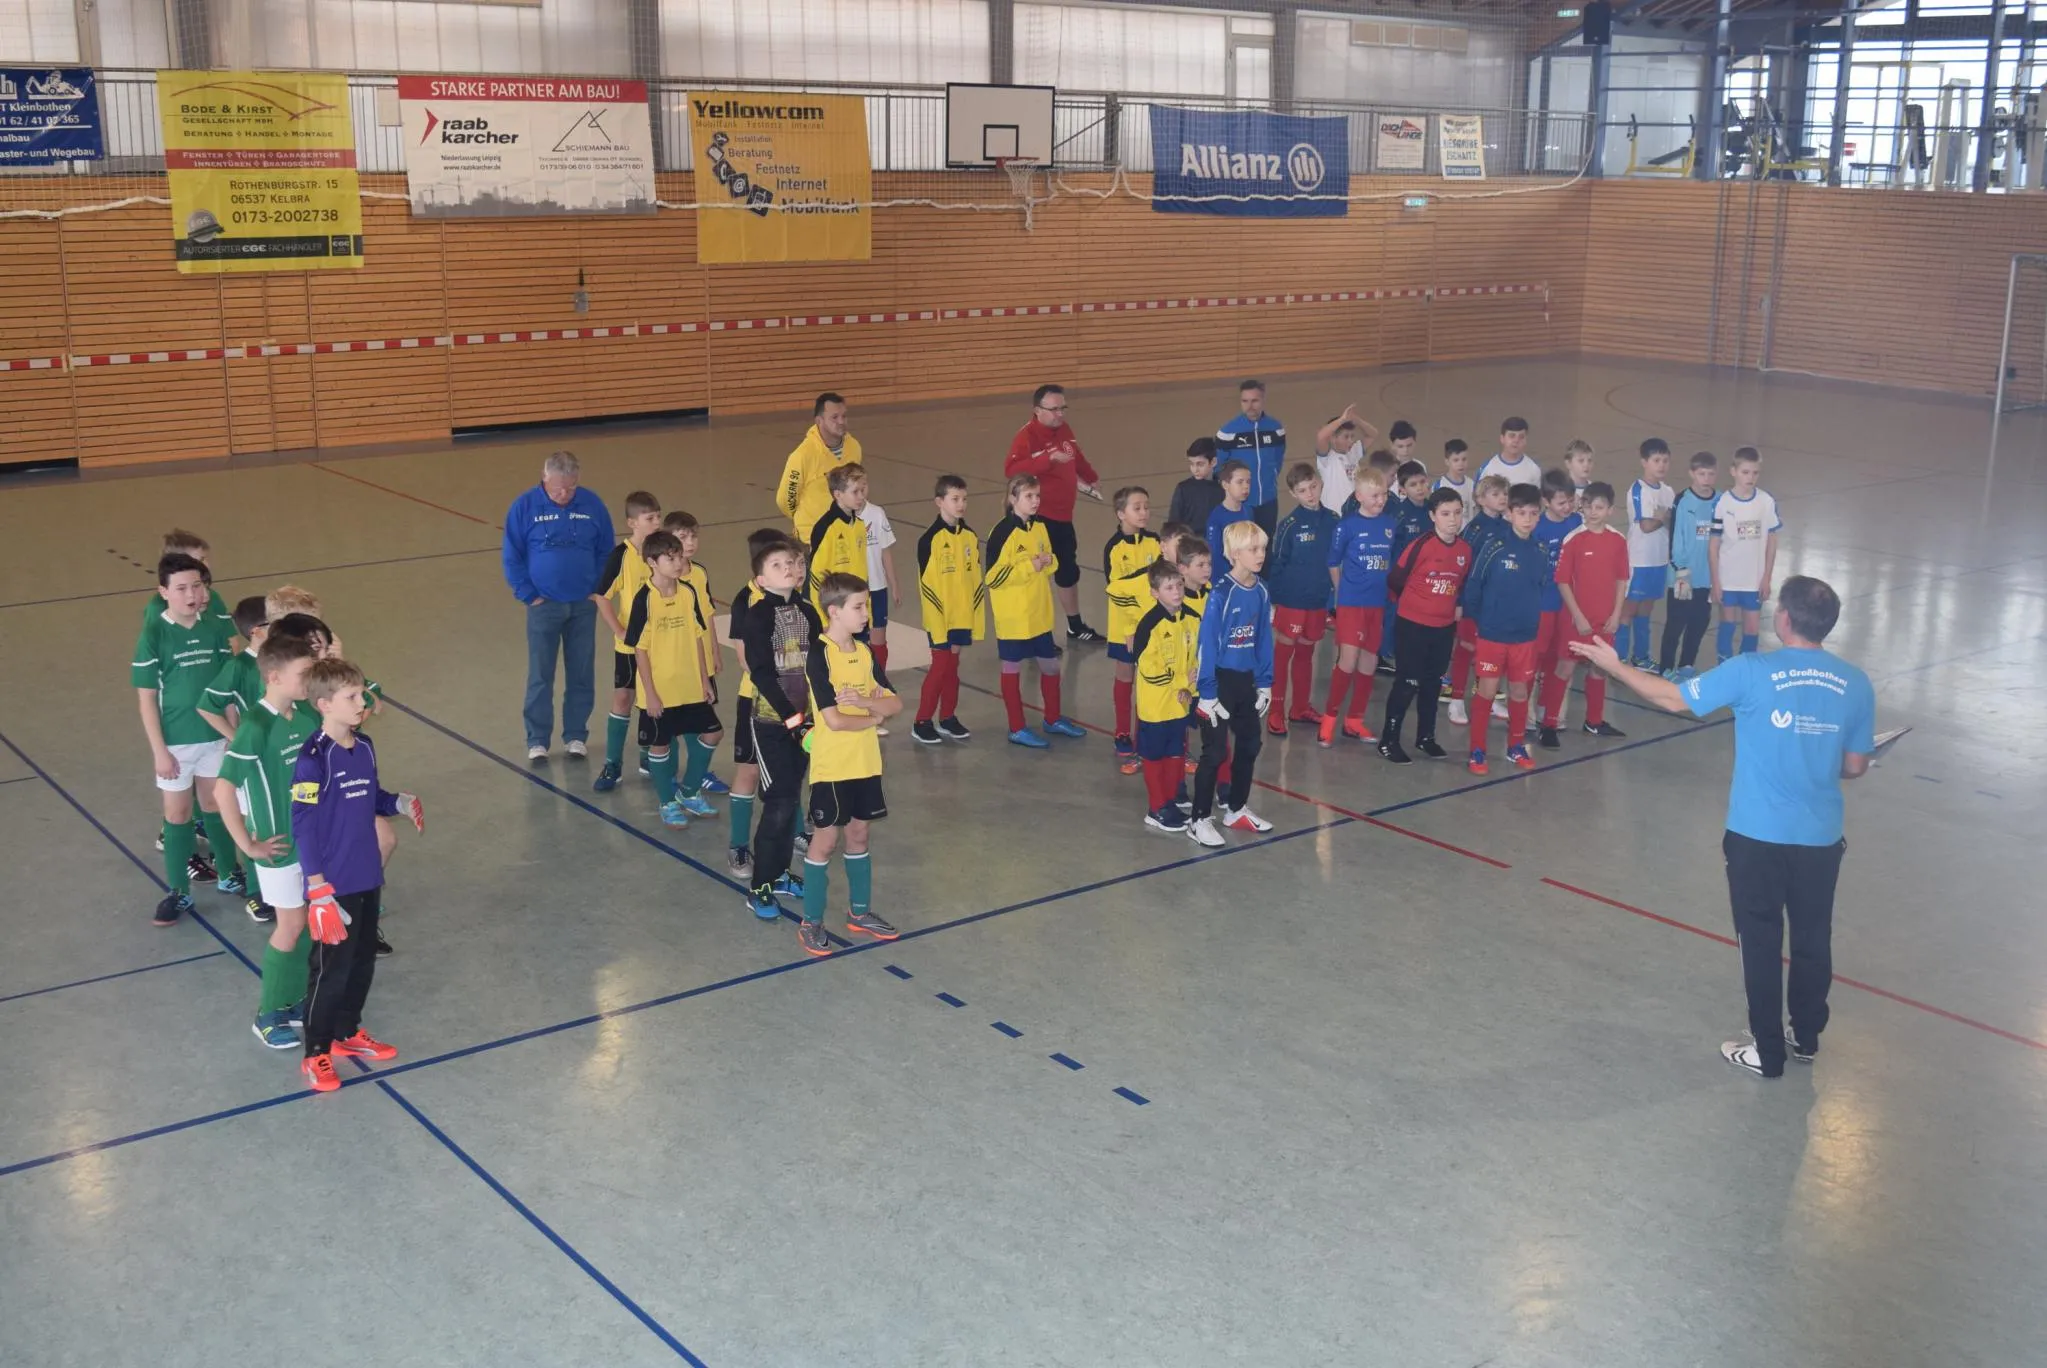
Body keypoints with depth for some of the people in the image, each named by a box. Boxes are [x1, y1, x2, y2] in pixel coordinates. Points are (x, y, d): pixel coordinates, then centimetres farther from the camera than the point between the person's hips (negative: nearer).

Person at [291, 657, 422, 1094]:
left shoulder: (364, 748, 3)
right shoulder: (313, 759, -20)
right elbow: (303, 825, -20)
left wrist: (399, 803, -4)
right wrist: (318, 887, -21)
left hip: (368, 878, 8)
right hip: (334, 885, -7)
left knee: (362, 962, 19)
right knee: (331, 969, 2)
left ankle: (348, 1033, 36)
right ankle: (316, 1054, 16)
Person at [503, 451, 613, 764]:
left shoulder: (592, 505, -5)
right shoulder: (525, 506, -9)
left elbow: (606, 553, 5)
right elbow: (512, 558, -3)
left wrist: (596, 590, -1)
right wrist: (529, 595, -7)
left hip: (583, 606, 2)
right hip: (544, 606, -1)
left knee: (581, 675, 10)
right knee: (540, 677, 4)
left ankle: (576, 735, 23)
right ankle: (537, 740, 14)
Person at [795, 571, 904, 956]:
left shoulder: (863, 651, 5)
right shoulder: (819, 655, -17)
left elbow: (895, 704, 0)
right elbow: (834, 720, -23)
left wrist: (862, 701, -19)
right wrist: (873, 718, -7)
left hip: (865, 762, 6)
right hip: (832, 766, -6)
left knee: (858, 834, 16)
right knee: (825, 839, 1)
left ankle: (860, 911, 29)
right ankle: (811, 922, 12)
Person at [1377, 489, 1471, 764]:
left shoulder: (1465, 549, 0)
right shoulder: (1421, 546, -17)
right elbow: (1394, 580, -10)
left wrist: (1456, 606, 6)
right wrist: (1411, 603, 4)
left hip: (1444, 628, 5)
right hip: (1412, 626, -5)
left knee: (1432, 684, 17)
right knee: (1407, 684, -1)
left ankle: (1426, 737, 30)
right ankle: (1388, 740, 8)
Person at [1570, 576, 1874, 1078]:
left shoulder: (1751, 673, -16)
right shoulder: (1856, 685, -5)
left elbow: (1675, 698, -6)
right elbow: (1856, 766, 4)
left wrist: (1615, 666, 6)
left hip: (1758, 835, -3)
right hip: (1821, 838, 3)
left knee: (1762, 943, 10)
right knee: (1812, 941, 19)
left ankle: (1767, 1051, 20)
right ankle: (1806, 1037, 36)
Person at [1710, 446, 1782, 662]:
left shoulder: (1767, 502, -5)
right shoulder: (1722, 503, -11)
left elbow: (1771, 541, 2)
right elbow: (1714, 545, -6)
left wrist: (1767, 579, 1)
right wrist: (1715, 582, -6)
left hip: (1755, 580, 2)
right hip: (1728, 579, -1)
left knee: (1753, 628, 7)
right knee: (1727, 624, 10)